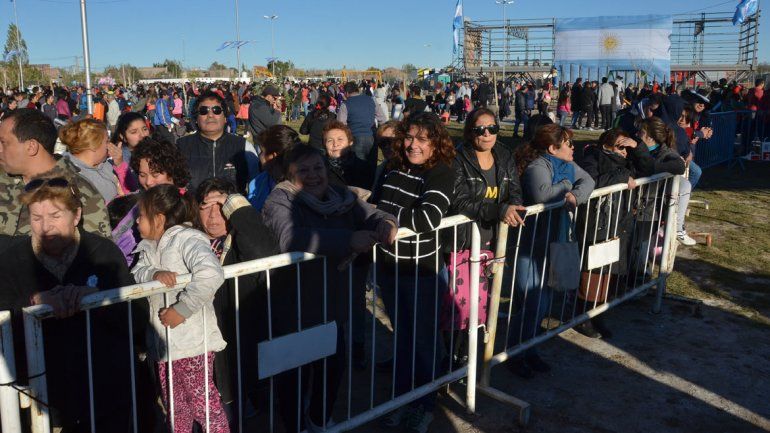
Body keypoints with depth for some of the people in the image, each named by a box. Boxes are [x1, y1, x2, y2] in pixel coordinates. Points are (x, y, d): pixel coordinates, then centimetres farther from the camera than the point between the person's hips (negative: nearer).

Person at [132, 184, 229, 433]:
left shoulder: (187, 239, -16)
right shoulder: (149, 246, 13)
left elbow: (211, 275, -31)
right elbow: (137, 272, 0)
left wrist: (181, 309, -27)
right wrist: (154, 274, -21)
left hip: (192, 342, -8)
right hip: (163, 342, 8)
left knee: (203, 403, 1)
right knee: (175, 408, 19)